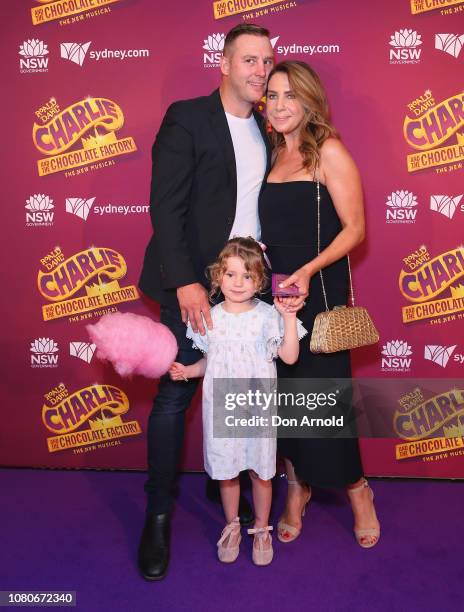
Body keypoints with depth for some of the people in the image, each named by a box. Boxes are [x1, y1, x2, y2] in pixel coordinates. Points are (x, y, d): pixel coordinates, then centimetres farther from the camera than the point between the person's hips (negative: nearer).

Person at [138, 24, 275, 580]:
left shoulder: (264, 129, 14)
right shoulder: (187, 118, -5)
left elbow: (258, 206, 15)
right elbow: (165, 207, -12)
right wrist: (186, 283, -20)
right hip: (194, 284, -5)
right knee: (175, 396, 1)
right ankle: (158, 516, 17)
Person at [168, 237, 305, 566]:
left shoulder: (268, 316, -8)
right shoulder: (210, 318, 0)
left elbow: (290, 357, -12)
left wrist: (289, 317, -19)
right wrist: (188, 371, -6)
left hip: (258, 409, -2)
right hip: (221, 408, 2)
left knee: (260, 471, 11)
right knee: (226, 471, 15)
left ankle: (261, 529, 33)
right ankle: (232, 526, 37)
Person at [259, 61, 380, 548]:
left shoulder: (329, 151, -7)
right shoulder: (272, 153, 11)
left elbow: (354, 228, -10)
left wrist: (308, 270, -22)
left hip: (318, 290, -5)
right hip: (273, 290, 6)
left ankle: (355, 489, 25)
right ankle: (296, 487, 28)